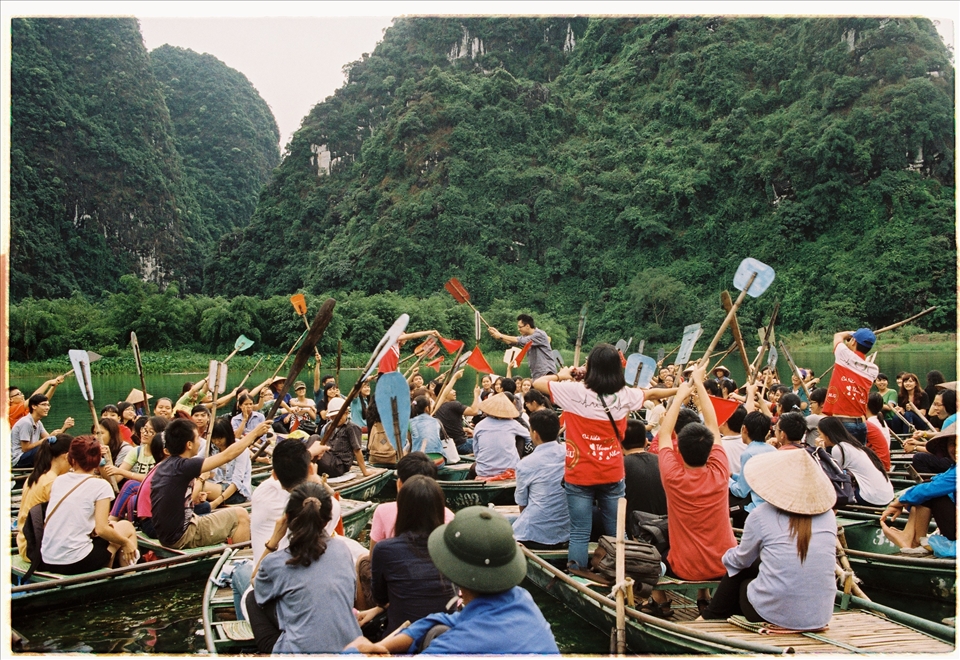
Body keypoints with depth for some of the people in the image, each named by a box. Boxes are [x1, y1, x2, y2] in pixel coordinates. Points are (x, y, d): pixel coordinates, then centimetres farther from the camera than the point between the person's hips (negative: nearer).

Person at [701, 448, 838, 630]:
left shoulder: (762, 515, -11)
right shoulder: (828, 515, -2)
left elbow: (742, 560, 5)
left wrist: (727, 557, 28)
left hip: (774, 614, -4)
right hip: (820, 617, 4)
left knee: (737, 571, 24)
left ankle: (712, 618, 40)